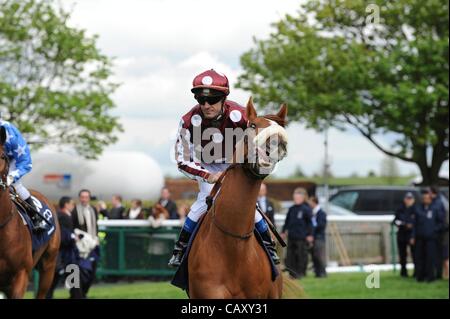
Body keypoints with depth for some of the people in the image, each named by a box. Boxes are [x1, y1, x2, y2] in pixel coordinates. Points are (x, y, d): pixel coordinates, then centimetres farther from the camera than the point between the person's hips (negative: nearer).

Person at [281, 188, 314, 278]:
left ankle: (301, 273, 6)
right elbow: (287, 221, 20)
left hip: (302, 237, -5)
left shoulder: (306, 209, -3)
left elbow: (310, 222, -2)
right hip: (291, 236, 5)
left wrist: (310, 234, -5)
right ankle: (292, 273, 10)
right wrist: (283, 231, 19)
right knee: (290, 255, 4)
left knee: (301, 255, -2)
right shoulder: (291, 209, 12)